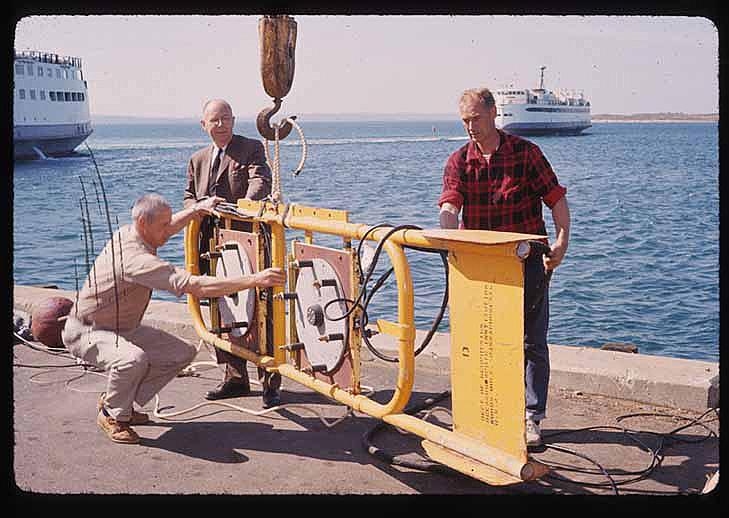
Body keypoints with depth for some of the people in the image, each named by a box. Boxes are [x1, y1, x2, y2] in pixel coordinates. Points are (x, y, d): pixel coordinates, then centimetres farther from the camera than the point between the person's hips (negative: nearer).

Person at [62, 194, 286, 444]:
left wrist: (197, 209, 13)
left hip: (122, 328, 10)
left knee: (182, 353, 2)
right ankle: (112, 415, -9)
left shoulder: (127, 233, -5)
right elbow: (195, 286, -41)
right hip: (85, 332, -10)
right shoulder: (136, 259, -34)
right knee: (133, 359, -40)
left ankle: (116, 400, 15)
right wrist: (254, 280, -43)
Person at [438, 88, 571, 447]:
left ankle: (532, 419, 11)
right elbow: (450, 206, -12)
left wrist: (562, 240, -18)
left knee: (532, 342, 3)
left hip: (527, 260, -2)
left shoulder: (526, 153, -3)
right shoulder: (458, 161, 2)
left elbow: (555, 197, -4)